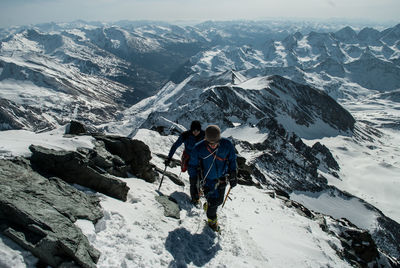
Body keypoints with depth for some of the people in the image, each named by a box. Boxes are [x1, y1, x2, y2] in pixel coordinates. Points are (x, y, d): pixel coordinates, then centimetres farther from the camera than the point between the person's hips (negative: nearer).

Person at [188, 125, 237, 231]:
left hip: (222, 179, 3)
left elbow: (232, 160, 0)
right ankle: (212, 220, 29)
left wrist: (233, 176, 1)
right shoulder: (199, 148, -22)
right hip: (207, 180, -3)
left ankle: (208, 206, 51)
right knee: (213, 201, -3)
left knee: (219, 201, 16)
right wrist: (193, 180, -5)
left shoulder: (227, 145, -18)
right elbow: (193, 165, -5)